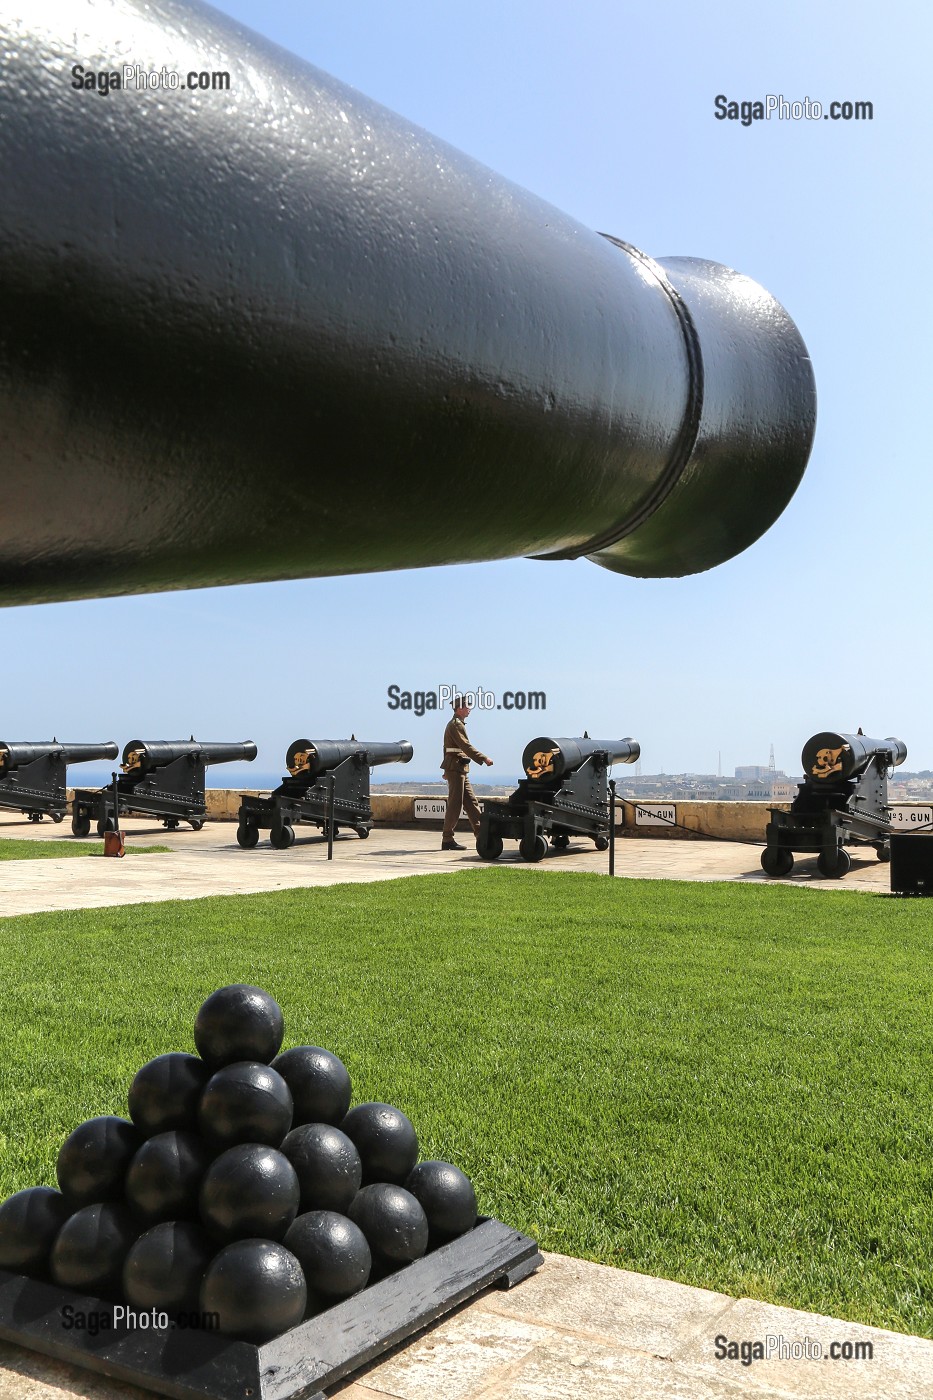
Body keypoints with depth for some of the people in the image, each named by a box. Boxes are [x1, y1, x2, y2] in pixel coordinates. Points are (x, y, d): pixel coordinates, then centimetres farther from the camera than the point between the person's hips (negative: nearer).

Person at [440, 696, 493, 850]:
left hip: (461, 770, 10)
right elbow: (466, 746, -22)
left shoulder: (457, 724, 19)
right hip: (455, 769, -10)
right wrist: (484, 759, -23)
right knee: (455, 804, -7)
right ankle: (447, 840, -4)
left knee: (471, 802, 8)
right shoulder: (456, 725, -13)